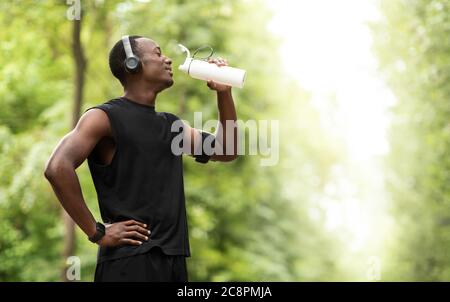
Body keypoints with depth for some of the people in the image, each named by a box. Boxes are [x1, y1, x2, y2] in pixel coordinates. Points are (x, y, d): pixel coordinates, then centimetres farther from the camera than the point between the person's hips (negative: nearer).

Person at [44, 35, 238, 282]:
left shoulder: (171, 124, 17)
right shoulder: (105, 117, -7)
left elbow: (225, 151, 23)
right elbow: (57, 168, -20)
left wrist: (224, 92, 12)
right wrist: (96, 233, -19)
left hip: (174, 259, 8)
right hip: (130, 260, -7)